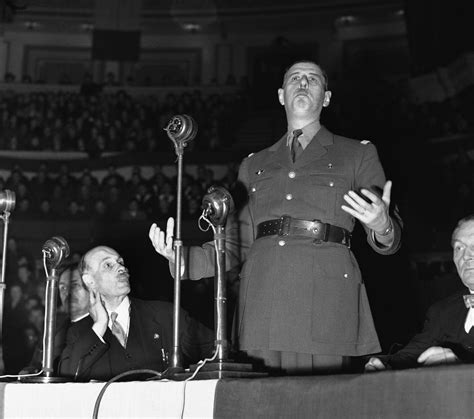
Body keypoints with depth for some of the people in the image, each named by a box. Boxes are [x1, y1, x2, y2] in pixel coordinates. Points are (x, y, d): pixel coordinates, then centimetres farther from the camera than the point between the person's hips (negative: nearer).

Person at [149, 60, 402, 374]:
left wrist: (381, 226, -16)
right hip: (263, 303, 2)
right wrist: (180, 258, 3)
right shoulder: (254, 165, 22)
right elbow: (238, 246, 19)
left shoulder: (357, 154, 15)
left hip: (325, 301, -2)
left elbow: (389, 240, 8)